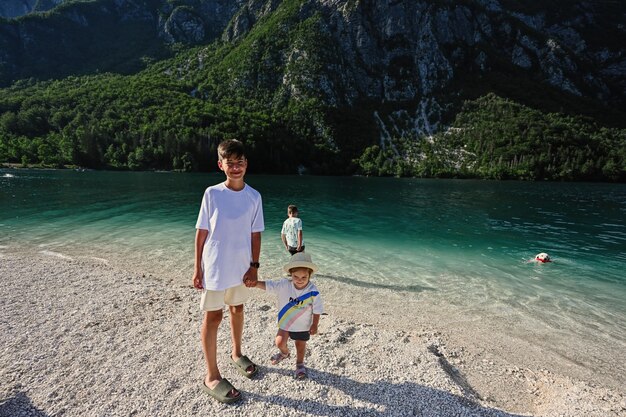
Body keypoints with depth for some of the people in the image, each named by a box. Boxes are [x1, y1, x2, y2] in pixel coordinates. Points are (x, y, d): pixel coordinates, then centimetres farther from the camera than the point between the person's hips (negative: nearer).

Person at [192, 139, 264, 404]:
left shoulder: (254, 196, -3)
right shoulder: (212, 193, -9)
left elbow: (255, 234, 2)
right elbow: (201, 232, -5)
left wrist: (254, 266, -1)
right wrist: (197, 268, -4)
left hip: (241, 267, 3)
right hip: (215, 267, -3)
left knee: (237, 308, 20)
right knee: (213, 316, 4)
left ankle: (237, 354, 43)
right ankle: (212, 377, 19)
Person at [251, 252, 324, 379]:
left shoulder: (313, 291, -25)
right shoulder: (283, 285, -22)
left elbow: (317, 310, -14)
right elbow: (265, 285, -23)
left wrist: (314, 325, -7)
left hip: (303, 325, -1)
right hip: (285, 322, 2)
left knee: (300, 345, 14)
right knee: (280, 342, 1)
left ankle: (300, 363, 45)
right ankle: (284, 352, 39)